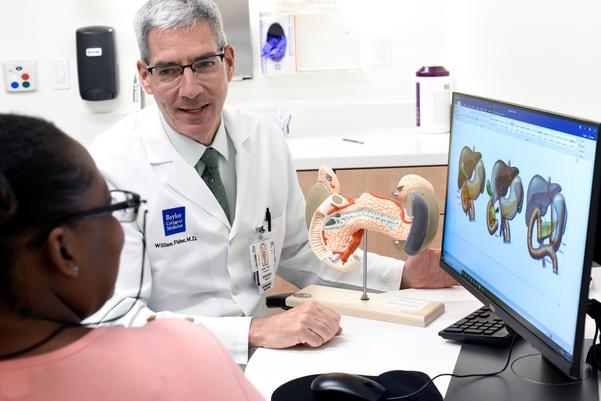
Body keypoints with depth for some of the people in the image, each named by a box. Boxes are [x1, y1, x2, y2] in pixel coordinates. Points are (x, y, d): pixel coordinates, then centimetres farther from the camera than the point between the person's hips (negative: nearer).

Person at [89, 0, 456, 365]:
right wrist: (256, 331, -28)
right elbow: (116, 320, -20)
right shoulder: (110, 166, -15)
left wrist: (403, 275, 5)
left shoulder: (267, 139, 2)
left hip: (260, 350, 4)